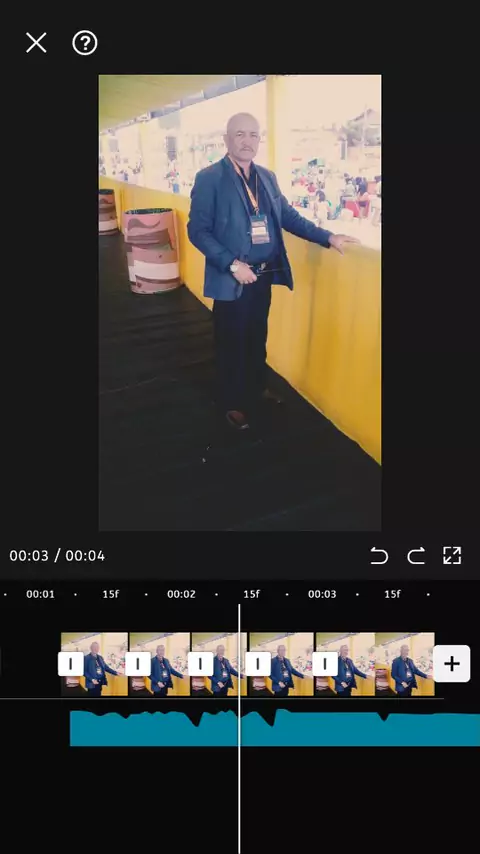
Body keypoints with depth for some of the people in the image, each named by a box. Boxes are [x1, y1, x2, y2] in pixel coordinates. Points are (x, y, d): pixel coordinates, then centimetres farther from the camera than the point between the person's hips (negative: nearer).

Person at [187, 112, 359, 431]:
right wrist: (231, 264, -23)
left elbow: (287, 215, 11)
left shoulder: (267, 177, 8)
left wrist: (328, 237, 1)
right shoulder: (209, 178, -11)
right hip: (232, 278, -6)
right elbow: (198, 230, -14)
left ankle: (257, 389, 39)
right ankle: (232, 403, 24)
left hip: (264, 275, 6)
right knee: (232, 342, 8)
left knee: (257, 337, 20)